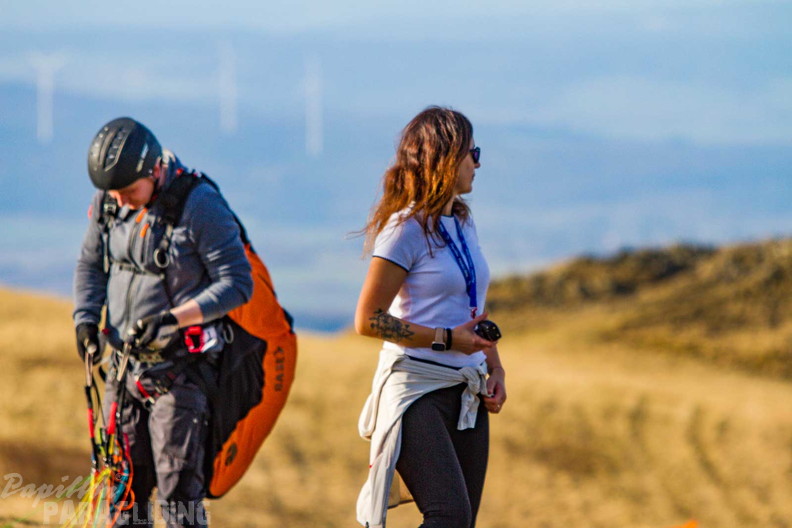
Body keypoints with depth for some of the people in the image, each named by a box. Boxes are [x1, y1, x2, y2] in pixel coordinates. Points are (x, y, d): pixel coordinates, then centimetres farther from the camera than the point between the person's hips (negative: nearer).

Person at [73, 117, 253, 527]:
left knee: (177, 488, -10)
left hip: (180, 368, -6)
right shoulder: (106, 203, 1)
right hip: (125, 363, 6)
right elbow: (91, 263, 17)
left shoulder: (200, 206, -17)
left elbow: (237, 284, -16)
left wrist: (175, 318, -26)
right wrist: (85, 318, 0)